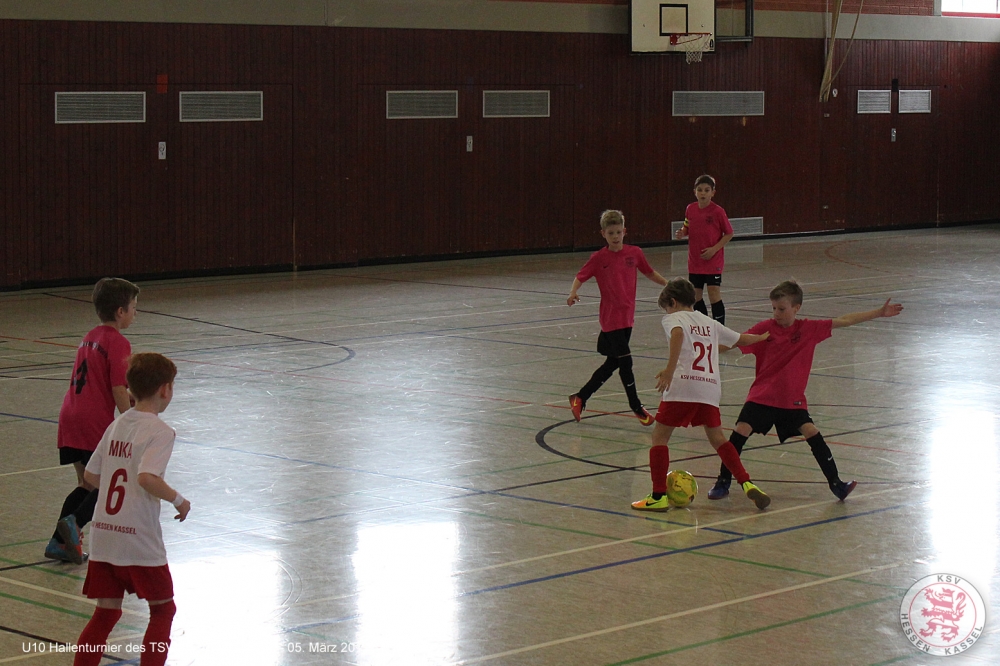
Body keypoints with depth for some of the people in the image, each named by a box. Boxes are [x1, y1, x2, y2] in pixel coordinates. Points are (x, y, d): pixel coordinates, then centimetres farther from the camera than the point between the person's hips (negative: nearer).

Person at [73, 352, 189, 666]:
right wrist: (178, 500, -11)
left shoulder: (116, 425, 11)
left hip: (102, 536, 7)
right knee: (163, 609, 10)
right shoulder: (160, 431, -11)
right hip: (139, 538, -6)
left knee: (106, 612, 14)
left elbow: (91, 475, 13)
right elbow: (147, 477, -26)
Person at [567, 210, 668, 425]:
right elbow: (580, 276, -6)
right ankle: (637, 407, 7)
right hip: (611, 319, -5)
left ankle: (580, 397, 25)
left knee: (612, 364, 12)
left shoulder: (634, 253, 3)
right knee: (625, 361, -8)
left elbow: (649, 272, 16)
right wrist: (573, 293, -25)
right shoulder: (599, 258, -7)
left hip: (627, 317, 5)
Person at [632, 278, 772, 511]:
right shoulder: (710, 323, 25)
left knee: (660, 437, 4)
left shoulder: (673, 318, 7)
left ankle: (659, 496, -2)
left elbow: (678, 333, -18)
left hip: (683, 385, -5)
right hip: (711, 387, 5)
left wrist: (670, 368, -27)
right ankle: (747, 483, 10)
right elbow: (741, 339, 37)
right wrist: (762, 337, 58)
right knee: (717, 437, 21)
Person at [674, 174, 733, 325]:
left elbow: (729, 233, -5)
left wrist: (714, 249, -16)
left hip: (713, 261, -5)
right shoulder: (690, 209, 1)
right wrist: (682, 233, -8)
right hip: (694, 261, 5)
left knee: (714, 295, -10)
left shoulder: (717, 211, -12)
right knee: (695, 296, 10)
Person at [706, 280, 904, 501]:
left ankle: (835, 483, -4)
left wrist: (879, 312, 3)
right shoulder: (764, 329, -6)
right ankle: (723, 482, 2)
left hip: (792, 400, 1)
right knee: (740, 431, -12)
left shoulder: (809, 329, -2)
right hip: (762, 397, -1)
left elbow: (844, 321, 2)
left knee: (812, 433, -13)